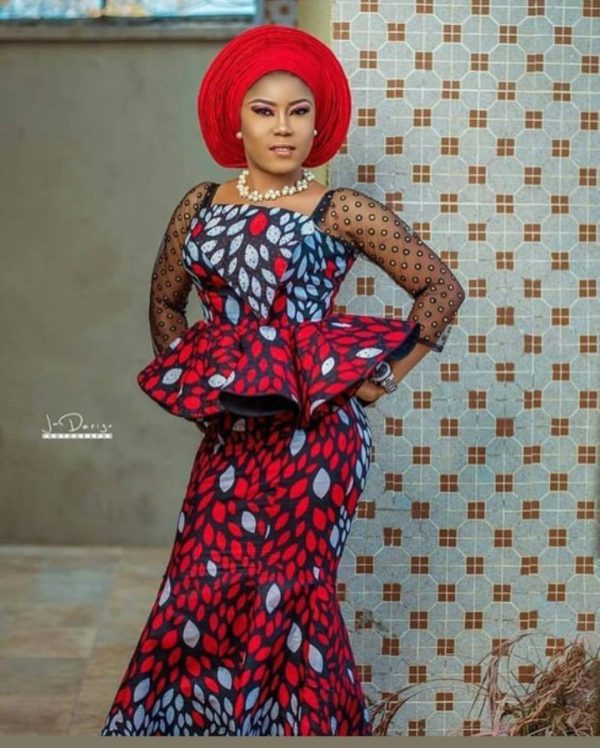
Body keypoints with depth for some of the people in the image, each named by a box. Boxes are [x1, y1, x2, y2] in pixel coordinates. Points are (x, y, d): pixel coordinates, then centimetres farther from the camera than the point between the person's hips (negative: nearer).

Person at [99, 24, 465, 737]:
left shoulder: (342, 212, -5)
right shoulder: (201, 204, 9)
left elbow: (442, 288, -2)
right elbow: (165, 300, 22)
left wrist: (386, 376, -5)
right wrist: (185, 377, 11)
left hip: (312, 431, -4)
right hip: (229, 433, 5)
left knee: (283, 593, 2)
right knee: (206, 587, 6)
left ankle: (303, 723, 19)